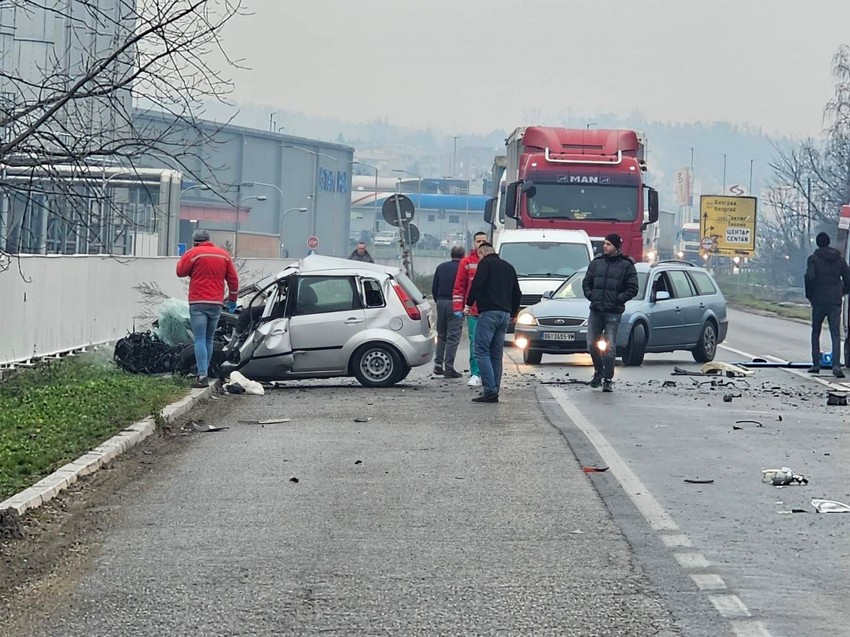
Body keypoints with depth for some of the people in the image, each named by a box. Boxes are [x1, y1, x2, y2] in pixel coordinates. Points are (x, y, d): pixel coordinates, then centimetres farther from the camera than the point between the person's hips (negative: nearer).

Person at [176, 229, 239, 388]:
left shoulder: (193, 253, -6)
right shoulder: (224, 255, 9)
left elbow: (181, 272, 2)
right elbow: (233, 279, 13)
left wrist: (183, 259, 20)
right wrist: (232, 299, 23)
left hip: (198, 303, -5)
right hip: (216, 303, 5)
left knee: (200, 340, -8)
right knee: (209, 340, 15)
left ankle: (202, 376, -19)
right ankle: (204, 373, 18)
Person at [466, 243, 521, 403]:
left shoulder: (485, 263, 0)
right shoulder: (508, 267, 22)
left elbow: (477, 285, -11)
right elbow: (517, 294, 24)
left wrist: (469, 303, 2)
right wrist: (512, 313, 27)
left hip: (489, 313, -7)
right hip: (505, 314, 8)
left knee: (482, 351, -8)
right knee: (496, 354, 10)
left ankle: (490, 390, -19)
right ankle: (494, 392, 7)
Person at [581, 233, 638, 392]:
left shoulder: (626, 265, 0)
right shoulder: (596, 263, 11)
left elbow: (633, 289, -1)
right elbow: (586, 283, 18)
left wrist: (618, 299, -12)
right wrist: (590, 295, 1)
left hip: (613, 312, -4)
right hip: (595, 310, 4)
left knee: (609, 347, -7)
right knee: (592, 345, 5)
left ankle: (608, 380, -2)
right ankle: (598, 372, 27)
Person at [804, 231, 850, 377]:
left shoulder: (814, 258, -2)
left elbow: (810, 277, -15)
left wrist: (809, 295, -2)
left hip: (819, 301, -2)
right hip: (835, 302, 2)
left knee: (815, 332, 14)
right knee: (835, 333, -4)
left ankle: (816, 364, 14)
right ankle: (836, 364, -20)